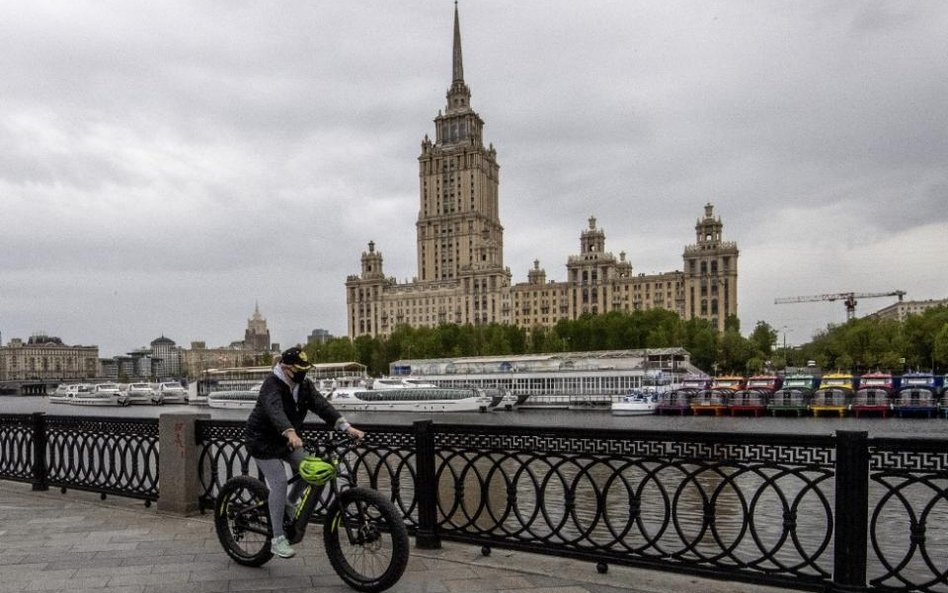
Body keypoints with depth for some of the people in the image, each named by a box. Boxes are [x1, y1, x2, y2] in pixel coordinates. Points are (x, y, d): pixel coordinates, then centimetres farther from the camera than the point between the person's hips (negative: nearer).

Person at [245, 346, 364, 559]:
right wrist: (290, 433, -62)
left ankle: (290, 504, 19)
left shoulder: (304, 385, -3)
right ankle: (278, 539, -9)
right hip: (263, 440, -7)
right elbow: (275, 411, -43)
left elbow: (322, 406, -15)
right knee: (279, 481, -16)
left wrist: (347, 427, -28)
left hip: (286, 440, 7)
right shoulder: (272, 385, -24)